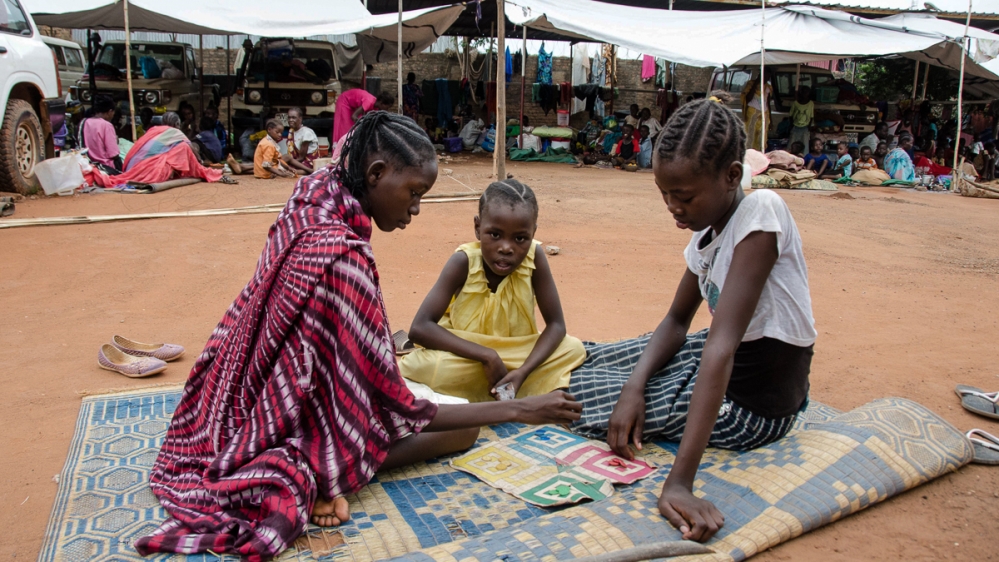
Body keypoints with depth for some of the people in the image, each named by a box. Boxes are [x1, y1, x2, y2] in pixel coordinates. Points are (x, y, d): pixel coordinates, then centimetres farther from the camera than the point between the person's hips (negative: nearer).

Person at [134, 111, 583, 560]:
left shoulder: (312, 203, -8)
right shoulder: (343, 256, -35)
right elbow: (401, 413, -27)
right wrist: (518, 410, -23)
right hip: (300, 428, -9)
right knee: (465, 429, 3)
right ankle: (315, 476, -6)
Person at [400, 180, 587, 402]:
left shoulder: (534, 256, -17)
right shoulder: (463, 261, -21)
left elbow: (556, 324, -12)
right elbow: (419, 328, -28)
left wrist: (523, 372, -29)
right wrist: (487, 356, -33)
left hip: (517, 355, 3)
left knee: (574, 349, -19)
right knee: (430, 366, -34)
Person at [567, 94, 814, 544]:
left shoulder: (760, 211, -27)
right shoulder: (707, 230, 1)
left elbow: (721, 345, -34)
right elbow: (677, 320, 6)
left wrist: (679, 481, -37)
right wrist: (635, 384, -14)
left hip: (753, 404, -9)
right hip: (729, 362, 9)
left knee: (577, 391, -1)